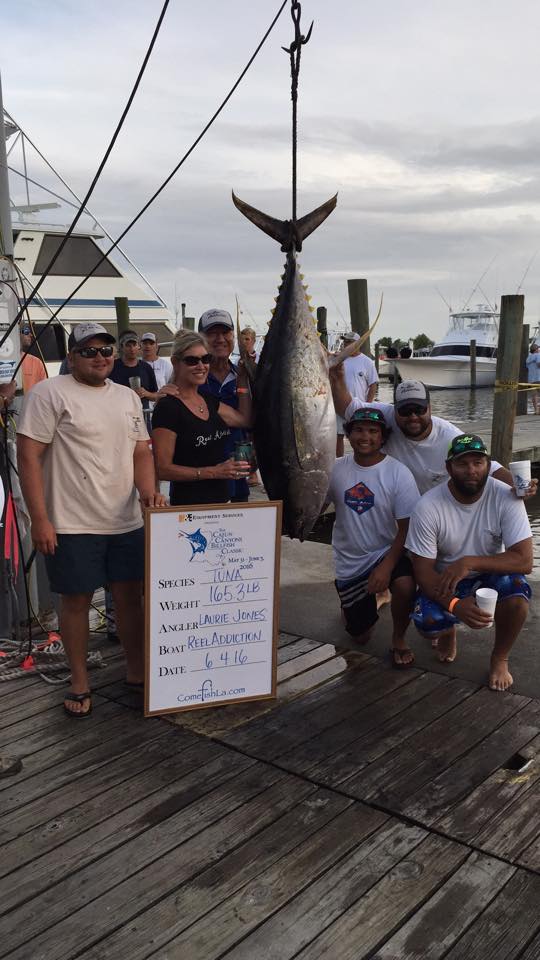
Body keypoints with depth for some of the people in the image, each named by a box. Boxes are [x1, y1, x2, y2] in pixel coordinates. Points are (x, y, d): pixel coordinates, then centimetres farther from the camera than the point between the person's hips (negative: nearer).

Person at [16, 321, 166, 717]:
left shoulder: (128, 397, 12)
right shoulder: (49, 394, -8)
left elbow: (142, 451, 13)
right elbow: (29, 456, -11)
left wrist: (148, 491, -7)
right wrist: (40, 519, -15)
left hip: (127, 521, 5)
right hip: (73, 524, -5)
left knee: (131, 595, 12)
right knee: (76, 600, 6)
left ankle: (137, 671, 29)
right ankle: (80, 683, 23)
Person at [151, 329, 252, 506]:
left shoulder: (209, 400, 10)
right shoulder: (168, 407, -13)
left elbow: (245, 419, 20)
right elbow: (162, 469, -17)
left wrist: (242, 378, 16)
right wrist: (214, 472, -21)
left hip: (222, 498, 7)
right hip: (188, 504, -7)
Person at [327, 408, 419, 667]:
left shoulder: (399, 474, -14)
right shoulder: (337, 468, -5)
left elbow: (406, 528, -14)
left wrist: (387, 566, -25)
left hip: (388, 551, -2)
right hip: (349, 561, 3)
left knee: (404, 584, -36)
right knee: (360, 636, 9)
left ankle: (399, 640, -6)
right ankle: (352, 606, 47)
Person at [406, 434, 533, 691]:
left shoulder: (506, 498, -20)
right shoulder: (428, 507, -21)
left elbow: (524, 560, -24)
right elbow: (423, 571, -18)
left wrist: (469, 562, -35)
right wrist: (454, 604, -37)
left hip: (491, 574, 0)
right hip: (445, 582, 0)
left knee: (516, 595, -32)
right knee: (426, 622, -28)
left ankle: (500, 658, -1)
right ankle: (448, 631, 14)